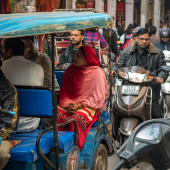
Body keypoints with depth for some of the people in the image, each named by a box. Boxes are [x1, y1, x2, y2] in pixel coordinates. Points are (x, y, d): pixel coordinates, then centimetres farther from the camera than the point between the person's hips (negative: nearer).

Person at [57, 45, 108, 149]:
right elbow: (64, 92, 16)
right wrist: (67, 104, -3)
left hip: (89, 107, -5)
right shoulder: (71, 70, 14)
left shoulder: (97, 73, -2)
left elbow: (97, 97, -6)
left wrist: (79, 105, -14)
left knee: (77, 119, -36)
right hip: (70, 105, 5)